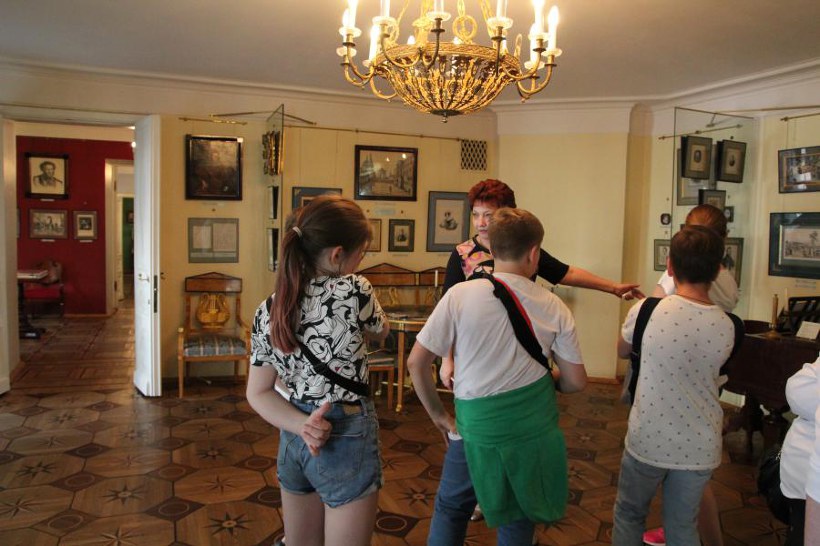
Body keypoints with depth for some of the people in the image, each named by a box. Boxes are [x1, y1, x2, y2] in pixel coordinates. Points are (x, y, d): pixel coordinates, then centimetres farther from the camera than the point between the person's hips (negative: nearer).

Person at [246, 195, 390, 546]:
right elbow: (381, 333, 4)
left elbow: (258, 393, -1)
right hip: (346, 439, -6)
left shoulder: (269, 310, -3)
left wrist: (303, 426, -11)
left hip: (294, 438, 6)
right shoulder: (354, 290, -19)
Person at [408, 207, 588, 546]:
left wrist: (438, 415, 4)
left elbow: (416, 362, -10)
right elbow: (576, 381, 0)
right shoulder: (553, 307, -5)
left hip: (477, 427, -2)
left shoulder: (459, 295, -12)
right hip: (536, 430, 2)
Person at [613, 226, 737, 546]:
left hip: (648, 441, -2)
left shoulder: (646, 311, -17)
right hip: (699, 447, 2)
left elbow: (622, 351, 3)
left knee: (629, 515, 20)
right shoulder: (727, 327, -10)